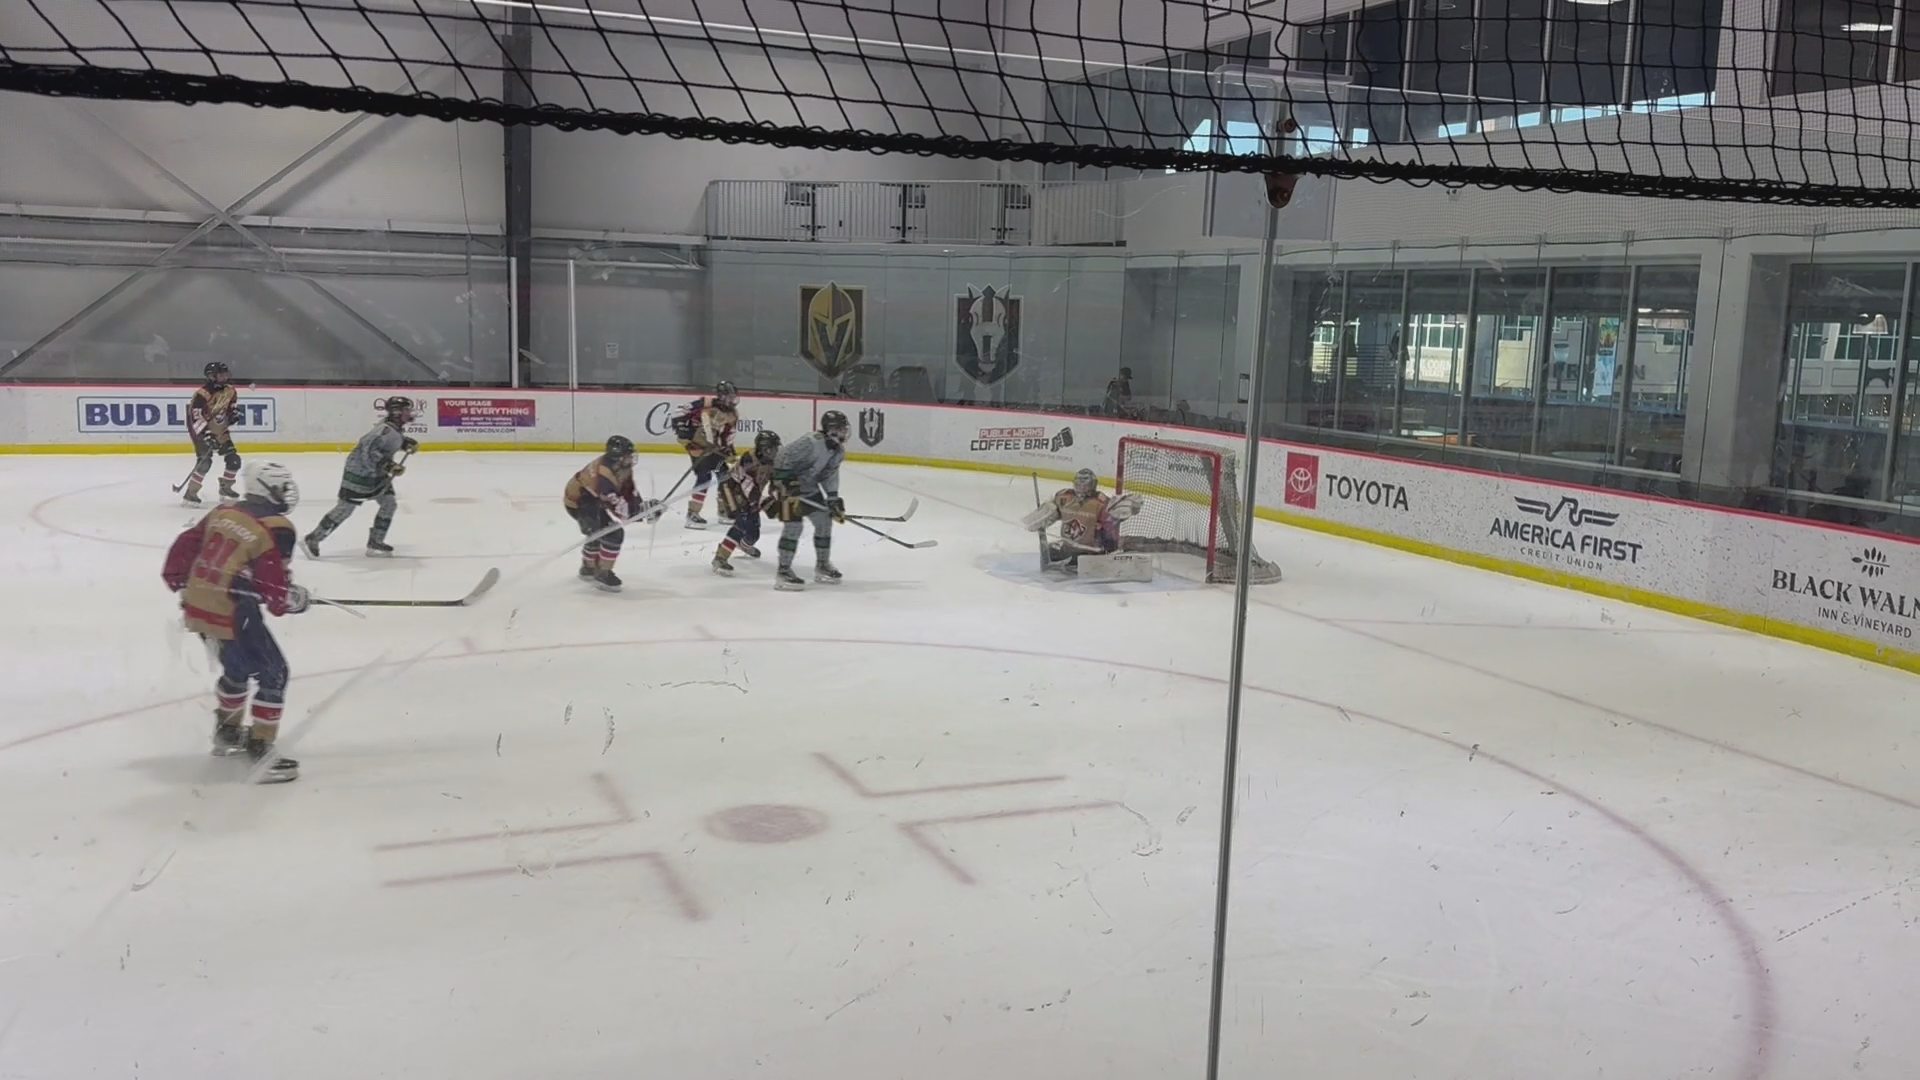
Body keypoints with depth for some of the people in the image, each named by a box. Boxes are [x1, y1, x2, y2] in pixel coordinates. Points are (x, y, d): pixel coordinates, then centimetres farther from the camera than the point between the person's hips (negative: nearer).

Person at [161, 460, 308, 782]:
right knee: (272, 674, 2)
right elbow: (275, 590, -15)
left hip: (197, 607, 9)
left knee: (237, 667, 29)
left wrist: (180, 581, 30)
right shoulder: (276, 530, -14)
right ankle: (259, 753, -2)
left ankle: (227, 732, 47)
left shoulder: (223, 513, 9)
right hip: (232, 614, -9)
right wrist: (299, 599, 4)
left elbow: (185, 545, 16)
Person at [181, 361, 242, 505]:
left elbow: (232, 402, 17)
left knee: (234, 459, 5)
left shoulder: (229, 390, -3)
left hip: (220, 429, 8)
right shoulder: (203, 394, -27)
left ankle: (225, 487, 25)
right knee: (205, 461, -20)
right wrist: (206, 434, -35)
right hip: (201, 430, -8)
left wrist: (234, 412, -6)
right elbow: (194, 415, -29)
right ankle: (190, 493, -10)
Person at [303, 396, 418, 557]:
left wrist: (407, 442, 9)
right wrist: (388, 465, -35)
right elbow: (368, 448, -35)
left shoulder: (396, 428, 4)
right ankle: (312, 539, 4)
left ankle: (375, 542, 14)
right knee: (345, 508, -6)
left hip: (376, 473, 10)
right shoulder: (386, 429, -26)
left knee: (390, 503, 7)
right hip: (359, 472, -10)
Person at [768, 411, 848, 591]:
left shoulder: (838, 450, -3)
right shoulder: (812, 444, -30)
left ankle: (822, 565, 23)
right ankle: (783, 571, -11)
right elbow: (783, 457, -29)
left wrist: (833, 499, -5)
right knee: (793, 524, -17)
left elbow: (830, 474, 4)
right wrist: (783, 481, -27)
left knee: (824, 520, 9)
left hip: (809, 487, 9)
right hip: (788, 484, -9)